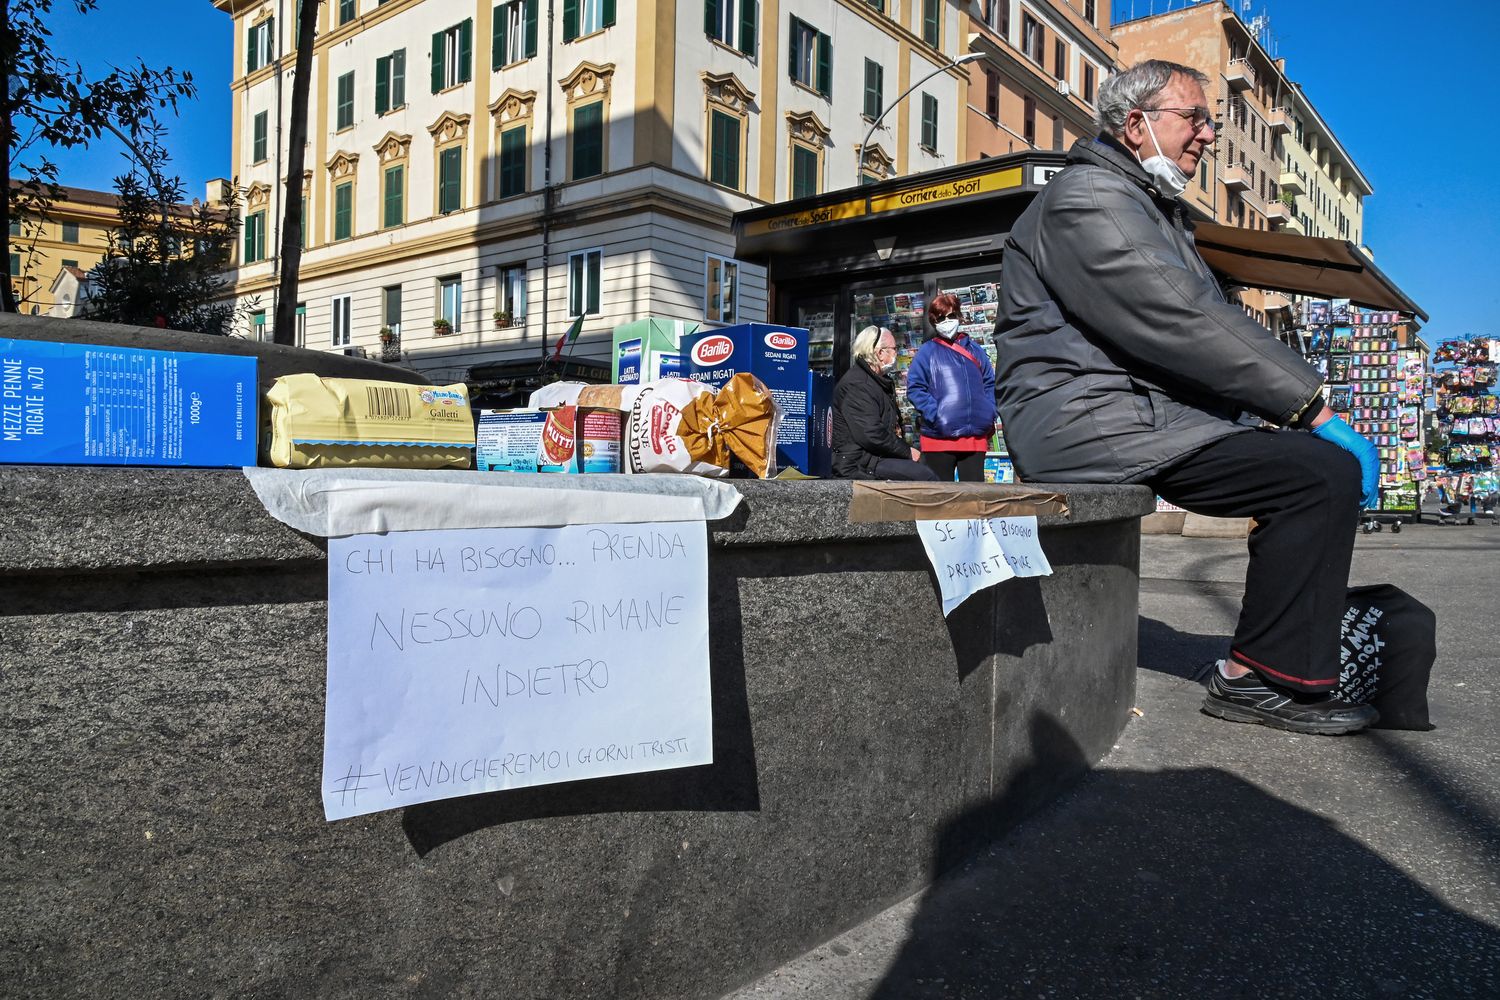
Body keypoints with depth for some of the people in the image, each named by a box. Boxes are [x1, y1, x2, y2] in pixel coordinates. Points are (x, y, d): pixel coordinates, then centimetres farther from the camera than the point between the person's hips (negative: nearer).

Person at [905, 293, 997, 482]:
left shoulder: (975, 350, 15)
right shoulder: (927, 351, 3)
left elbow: (990, 383, 19)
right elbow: (915, 388, -4)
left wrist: (990, 415, 4)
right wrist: (935, 416, -16)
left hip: (976, 437, 3)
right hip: (939, 437, -3)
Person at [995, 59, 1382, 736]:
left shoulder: (1157, 210, 25)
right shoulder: (1089, 199, -9)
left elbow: (1215, 325, 16)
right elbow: (1180, 328, -19)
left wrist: (1308, 405, 2)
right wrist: (1316, 410, -15)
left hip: (1144, 412, 10)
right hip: (1089, 421, -10)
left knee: (1321, 458, 12)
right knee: (1325, 474, -17)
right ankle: (1261, 679, -5)